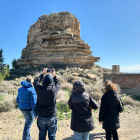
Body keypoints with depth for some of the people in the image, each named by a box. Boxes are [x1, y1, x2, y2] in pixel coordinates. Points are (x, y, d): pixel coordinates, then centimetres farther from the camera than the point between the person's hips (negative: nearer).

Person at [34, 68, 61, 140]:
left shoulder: (39, 89, -12)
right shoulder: (54, 89, -16)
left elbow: (36, 82, 11)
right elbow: (58, 84, 8)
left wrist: (42, 74, 20)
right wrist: (54, 75, 18)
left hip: (41, 117, 2)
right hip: (51, 117, -1)